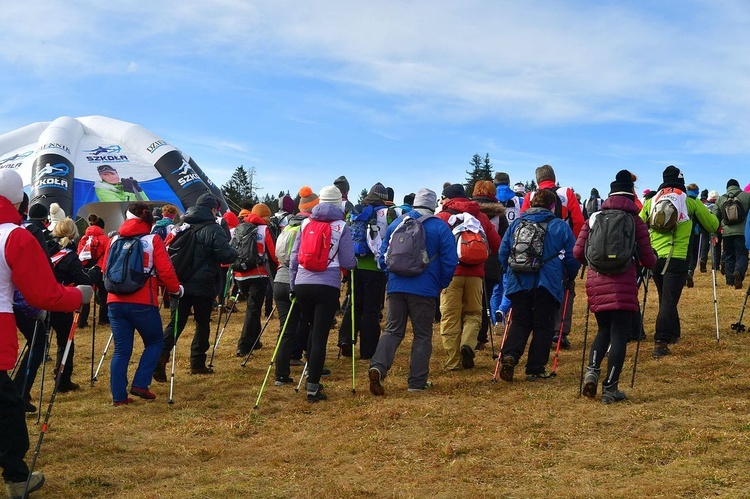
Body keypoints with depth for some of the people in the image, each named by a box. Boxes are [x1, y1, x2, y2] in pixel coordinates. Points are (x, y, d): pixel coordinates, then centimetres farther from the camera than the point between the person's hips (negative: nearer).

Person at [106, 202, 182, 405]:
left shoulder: (115, 240, 8)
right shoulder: (153, 240, -3)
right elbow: (165, 271, -8)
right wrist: (176, 289, 8)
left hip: (115, 302, 4)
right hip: (142, 303, -4)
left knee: (121, 350, 10)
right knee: (154, 343, 16)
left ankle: (118, 396, 8)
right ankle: (140, 384, 3)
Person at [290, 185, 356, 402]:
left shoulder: (305, 223, 11)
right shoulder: (341, 226, 1)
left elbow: (294, 256, 11)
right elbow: (348, 262, -1)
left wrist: (292, 285, 18)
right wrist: (354, 262, 22)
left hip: (302, 285, 4)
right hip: (327, 287, -4)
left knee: (313, 329, 24)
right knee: (320, 335, 0)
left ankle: (311, 375, 23)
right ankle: (313, 387, -1)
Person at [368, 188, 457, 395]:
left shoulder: (396, 223, 8)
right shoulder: (440, 227, -2)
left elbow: (383, 255, 12)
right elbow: (450, 260, -5)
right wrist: (442, 284, 8)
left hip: (396, 287, 3)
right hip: (425, 290, -3)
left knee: (392, 331, 8)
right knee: (422, 335, 7)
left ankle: (378, 366, -15)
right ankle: (417, 381, 8)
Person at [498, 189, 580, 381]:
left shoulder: (516, 224, 9)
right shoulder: (561, 226, 1)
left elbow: (503, 252, 12)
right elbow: (573, 257, 2)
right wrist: (569, 277, 19)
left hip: (518, 283, 3)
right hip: (548, 284, -3)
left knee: (519, 322, 12)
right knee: (543, 326, 7)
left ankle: (510, 355, -12)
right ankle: (535, 369, 6)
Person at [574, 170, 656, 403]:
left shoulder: (594, 217, 8)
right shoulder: (635, 222, 2)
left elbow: (578, 252, 6)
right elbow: (648, 260, 2)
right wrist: (651, 259, 25)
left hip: (596, 283, 3)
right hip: (623, 285, -3)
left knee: (604, 330, 21)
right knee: (619, 335, 4)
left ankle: (592, 370, 1)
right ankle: (610, 388, 4)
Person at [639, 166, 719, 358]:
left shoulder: (651, 201, 10)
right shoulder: (690, 201, 3)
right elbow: (713, 225, 9)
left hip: (654, 257, 4)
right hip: (676, 258, -4)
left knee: (665, 298, 20)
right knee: (669, 300, -7)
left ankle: (673, 334, 32)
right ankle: (661, 343, -17)